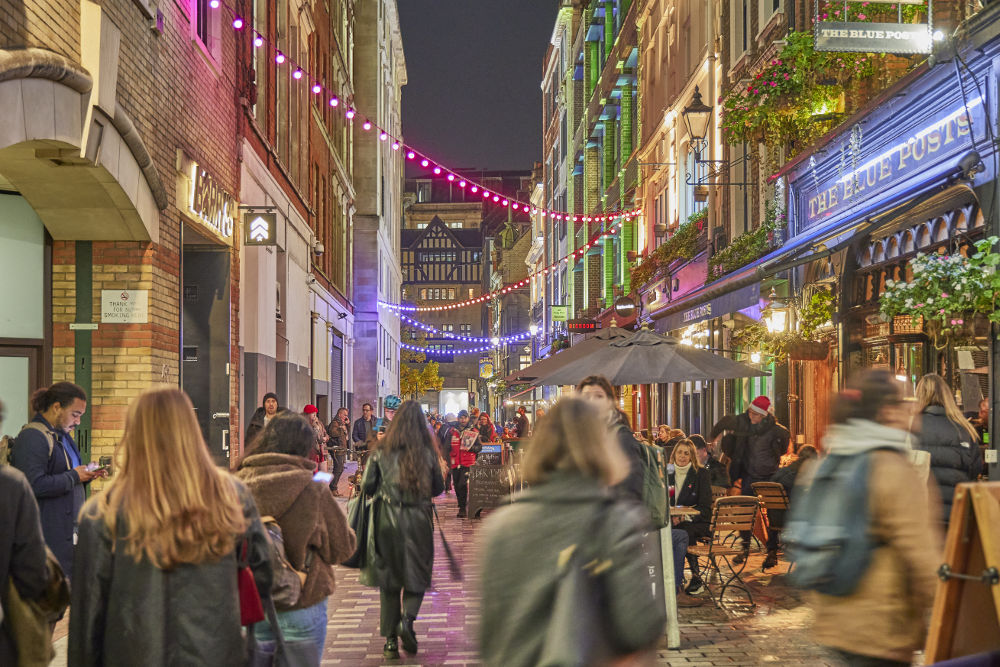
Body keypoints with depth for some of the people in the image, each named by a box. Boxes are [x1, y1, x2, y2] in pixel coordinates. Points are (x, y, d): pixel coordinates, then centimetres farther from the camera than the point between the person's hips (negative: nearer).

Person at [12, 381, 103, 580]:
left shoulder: (62, 436, 19)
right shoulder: (31, 438, -12)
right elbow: (34, 485, -24)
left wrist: (85, 476, 9)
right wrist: (74, 476, -15)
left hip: (68, 532, 9)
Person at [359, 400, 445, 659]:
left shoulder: (382, 451, -3)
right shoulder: (428, 452, -3)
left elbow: (366, 486, -3)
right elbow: (438, 487, 5)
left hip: (387, 519, 1)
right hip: (418, 520, -1)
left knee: (388, 579, 10)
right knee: (417, 574, 12)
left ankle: (390, 639, 10)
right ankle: (407, 618, -14)